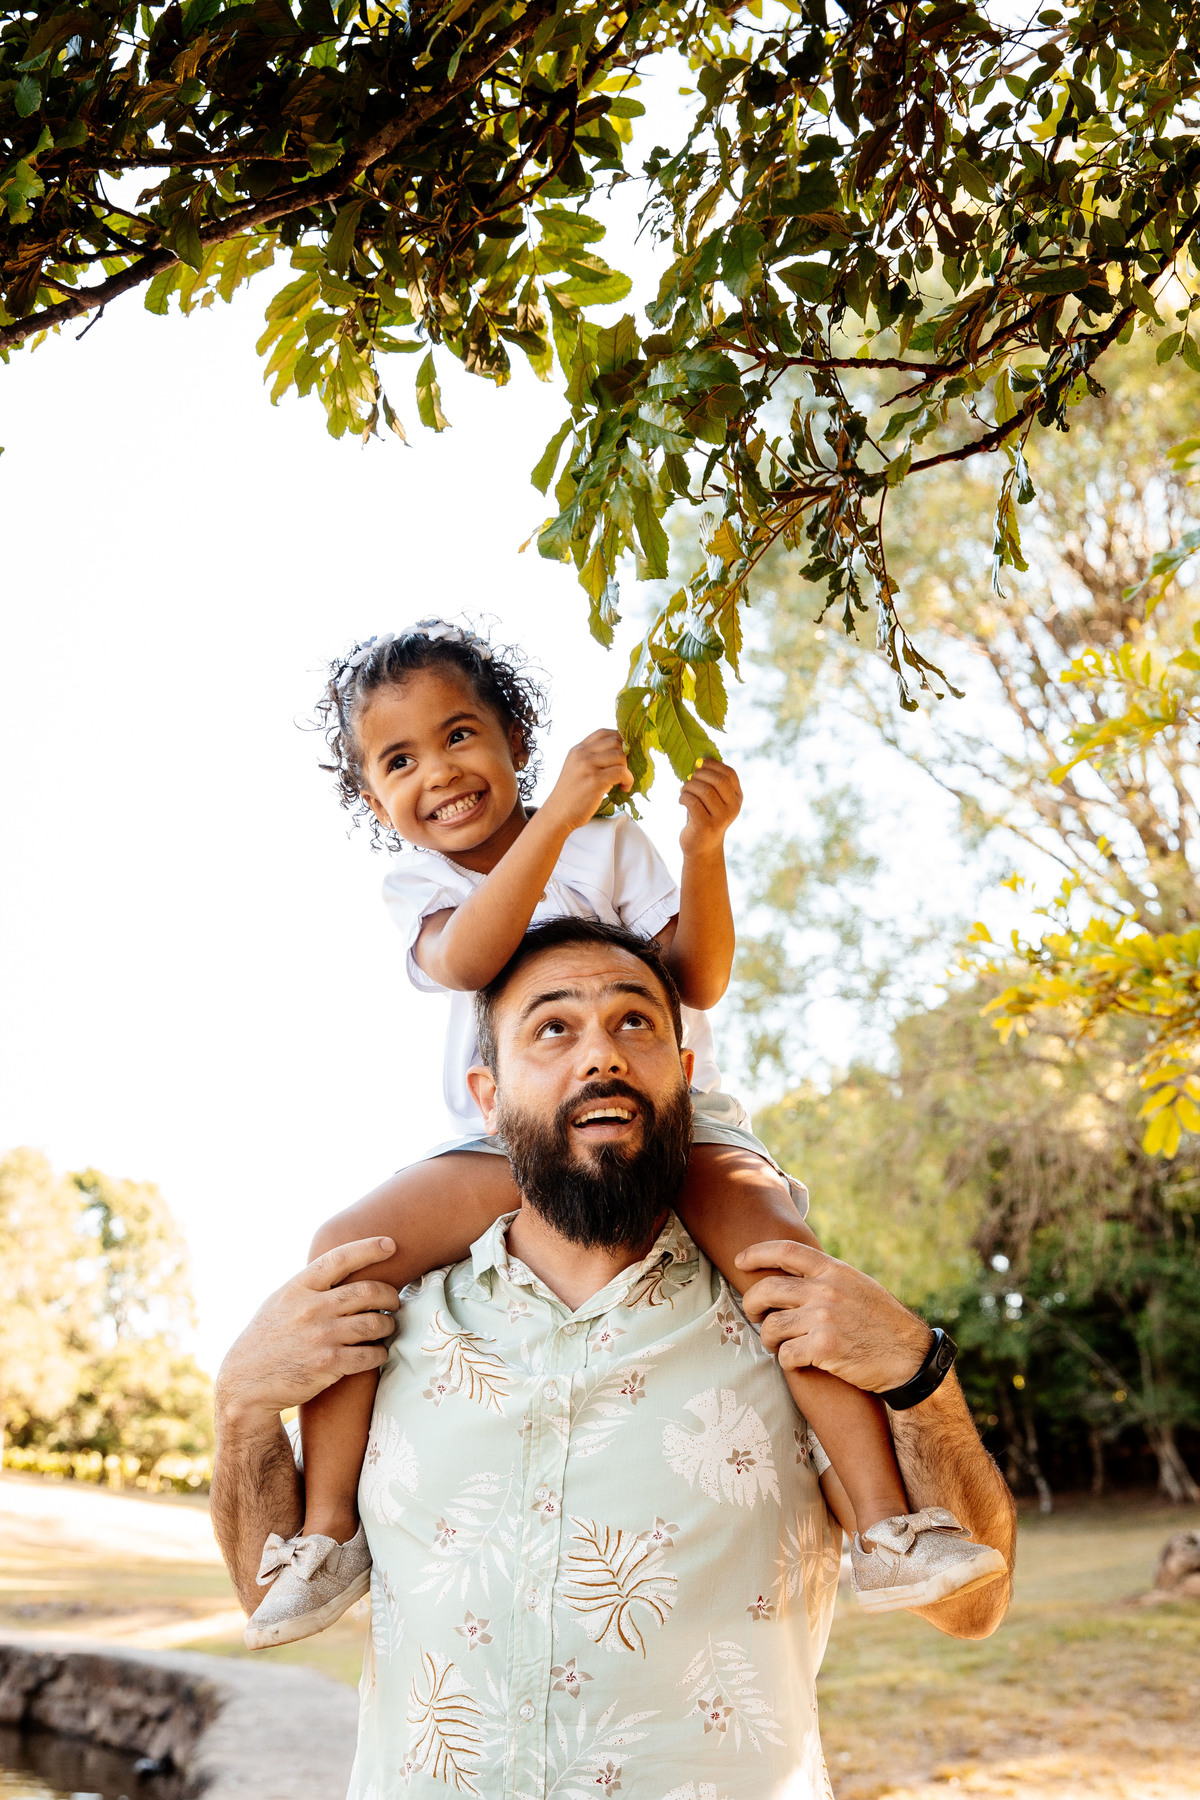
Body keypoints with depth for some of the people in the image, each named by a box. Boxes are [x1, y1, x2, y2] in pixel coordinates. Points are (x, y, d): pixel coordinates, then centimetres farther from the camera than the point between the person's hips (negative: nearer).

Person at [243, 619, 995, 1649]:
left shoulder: (611, 844, 2)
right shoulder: (417, 888, 4)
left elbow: (700, 983, -8)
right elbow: (465, 960, -22)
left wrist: (703, 848, -24)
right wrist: (557, 812, -33)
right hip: (512, 1146, 2)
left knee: (775, 1244, -31)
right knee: (343, 1249, -19)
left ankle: (885, 1521, -27)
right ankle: (330, 1529, -8)